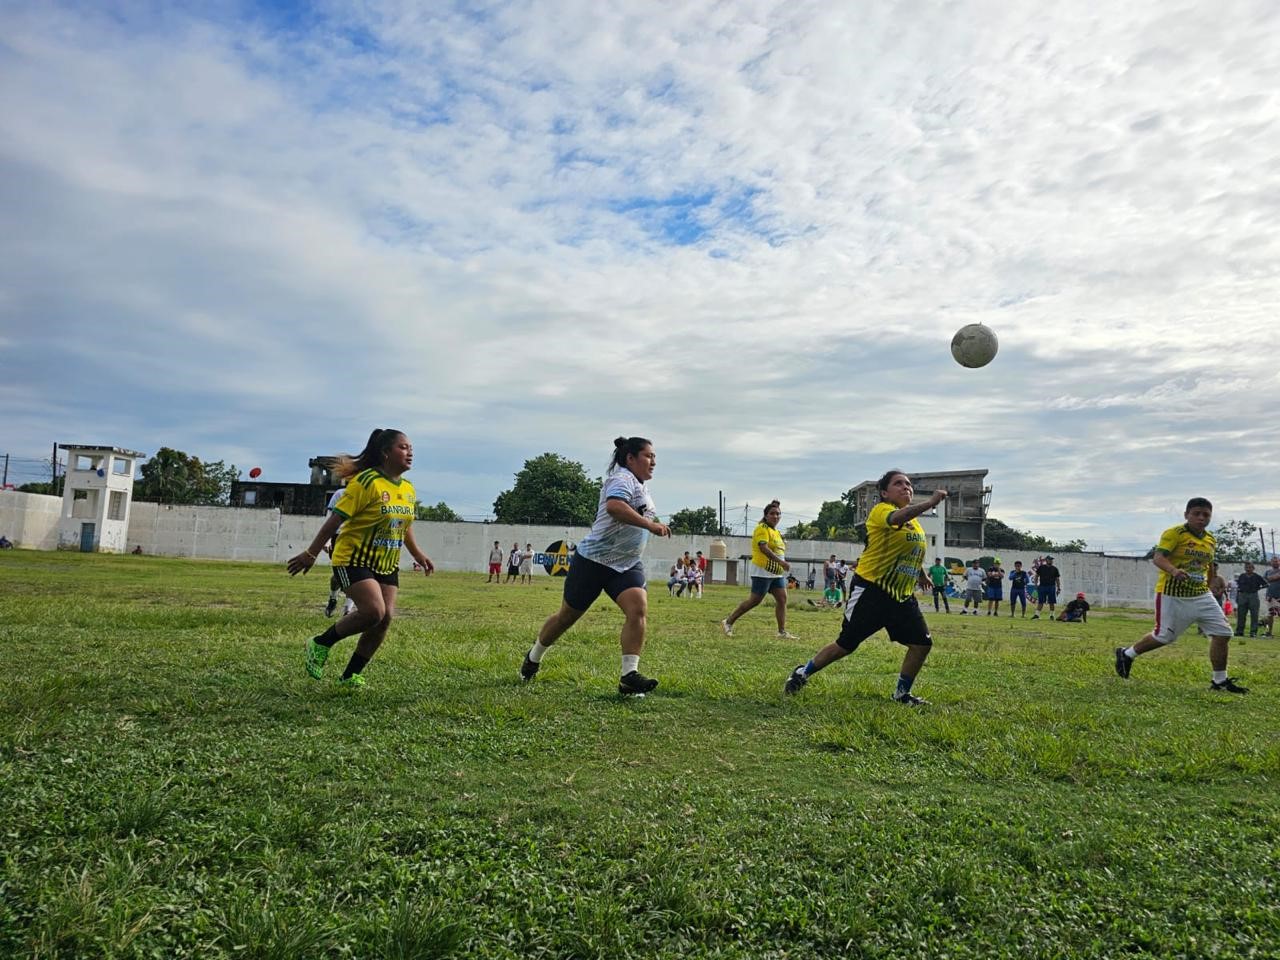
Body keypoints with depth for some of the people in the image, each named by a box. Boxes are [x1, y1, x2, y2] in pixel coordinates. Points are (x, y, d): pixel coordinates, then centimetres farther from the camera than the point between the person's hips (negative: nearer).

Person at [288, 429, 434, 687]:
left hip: (387, 565, 8)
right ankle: (320, 644, 3)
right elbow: (335, 520, -15)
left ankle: (351, 674, 15)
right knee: (373, 611, -22)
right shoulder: (366, 482, -17)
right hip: (355, 560, -7)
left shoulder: (409, 489, 6)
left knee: (386, 617, -2)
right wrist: (311, 554, -14)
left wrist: (417, 554, 22)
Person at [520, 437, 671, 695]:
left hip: (626, 565, 7)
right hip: (594, 559, -7)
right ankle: (533, 659, 31)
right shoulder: (622, 478, -16)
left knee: (639, 610, -18)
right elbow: (613, 506, -39)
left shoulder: (640, 485, 14)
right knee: (568, 615, 7)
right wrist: (650, 524, -42)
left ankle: (629, 676, -18)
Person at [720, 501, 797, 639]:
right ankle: (728, 622, 3)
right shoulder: (762, 528, -11)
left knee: (782, 599, 2)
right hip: (763, 572, -9)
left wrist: (783, 544, 9)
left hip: (777, 573, 9)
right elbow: (763, 548, -24)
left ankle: (782, 632, 6)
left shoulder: (776, 531, 19)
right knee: (754, 600, -7)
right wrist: (781, 561, -30)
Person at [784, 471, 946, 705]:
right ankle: (802, 673, 19)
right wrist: (930, 503, -44)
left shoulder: (914, 520, 13)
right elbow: (898, 517, -37)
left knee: (922, 643, -1)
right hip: (871, 590, -7)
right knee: (846, 645, -1)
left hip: (903, 595, 7)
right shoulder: (881, 510, -12)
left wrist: (921, 573, 34)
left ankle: (902, 693, 19)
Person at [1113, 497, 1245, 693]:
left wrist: (1208, 586, 19)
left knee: (1223, 633, 0)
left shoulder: (1210, 540, 10)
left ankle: (1220, 681, 13)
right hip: (1173, 595, -6)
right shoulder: (1174, 533, -12)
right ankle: (1126, 654, 27)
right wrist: (1174, 570, -42)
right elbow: (1158, 558, -23)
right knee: (1164, 636, 3)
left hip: (1201, 596, 6)